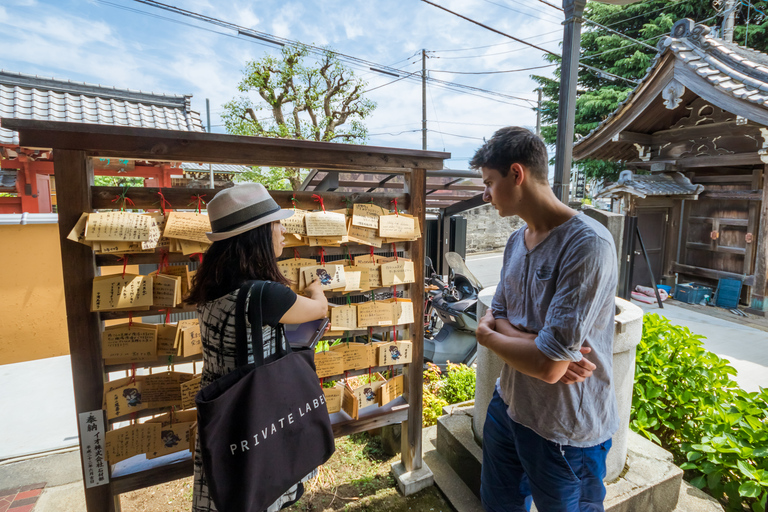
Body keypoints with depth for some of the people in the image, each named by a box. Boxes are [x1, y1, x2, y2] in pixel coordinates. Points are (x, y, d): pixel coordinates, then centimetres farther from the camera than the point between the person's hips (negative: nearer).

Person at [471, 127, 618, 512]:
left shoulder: (587, 245, -26)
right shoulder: (516, 240, 1)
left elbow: (549, 367, -29)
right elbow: (497, 316, 3)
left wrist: (485, 335, -11)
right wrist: (540, 344, -18)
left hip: (566, 432, -7)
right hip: (507, 405, 7)